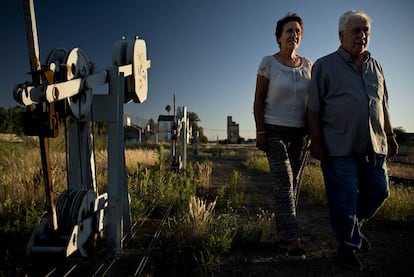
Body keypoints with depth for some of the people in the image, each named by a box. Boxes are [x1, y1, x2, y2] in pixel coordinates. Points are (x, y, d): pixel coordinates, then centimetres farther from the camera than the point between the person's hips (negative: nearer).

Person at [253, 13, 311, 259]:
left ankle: (282, 234, 19)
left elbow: (311, 101, 11)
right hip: (275, 132, -4)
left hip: (300, 133, 5)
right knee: (283, 184, -11)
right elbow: (258, 100, -6)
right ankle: (293, 240, -7)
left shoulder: (307, 65, 7)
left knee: (293, 184, 6)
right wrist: (260, 133, -12)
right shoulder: (268, 63, -5)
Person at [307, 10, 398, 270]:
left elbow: (383, 105, 21)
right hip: (339, 147, -5)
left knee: (378, 192, 10)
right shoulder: (324, 66, 0)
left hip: (374, 146, 6)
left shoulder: (376, 66, 16)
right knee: (343, 198, -1)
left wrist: (390, 136, 16)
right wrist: (316, 141, -13)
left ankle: (355, 225, 36)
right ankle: (348, 244, 17)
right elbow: (314, 108, -6)